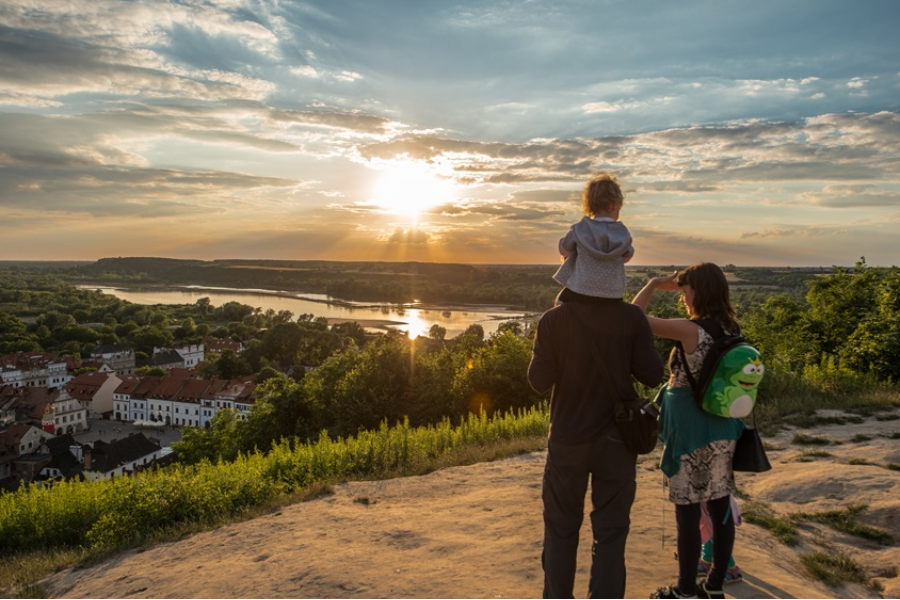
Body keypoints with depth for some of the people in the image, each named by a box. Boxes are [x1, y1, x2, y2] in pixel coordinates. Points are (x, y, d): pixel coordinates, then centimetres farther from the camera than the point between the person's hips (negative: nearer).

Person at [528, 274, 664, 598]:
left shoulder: (553, 321, -14)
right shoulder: (632, 318, -12)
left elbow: (540, 381, -9)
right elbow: (652, 375, -8)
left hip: (568, 439, 0)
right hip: (617, 439, 0)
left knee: (561, 527, 17)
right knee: (610, 531, 13)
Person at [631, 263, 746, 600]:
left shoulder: (690, 330, -19)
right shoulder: (731, 331, 3)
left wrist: (654, 284, -2)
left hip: (692, 431, -7)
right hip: (723, 430, 8)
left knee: (687, 512, 3)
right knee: (720, 507, 13)